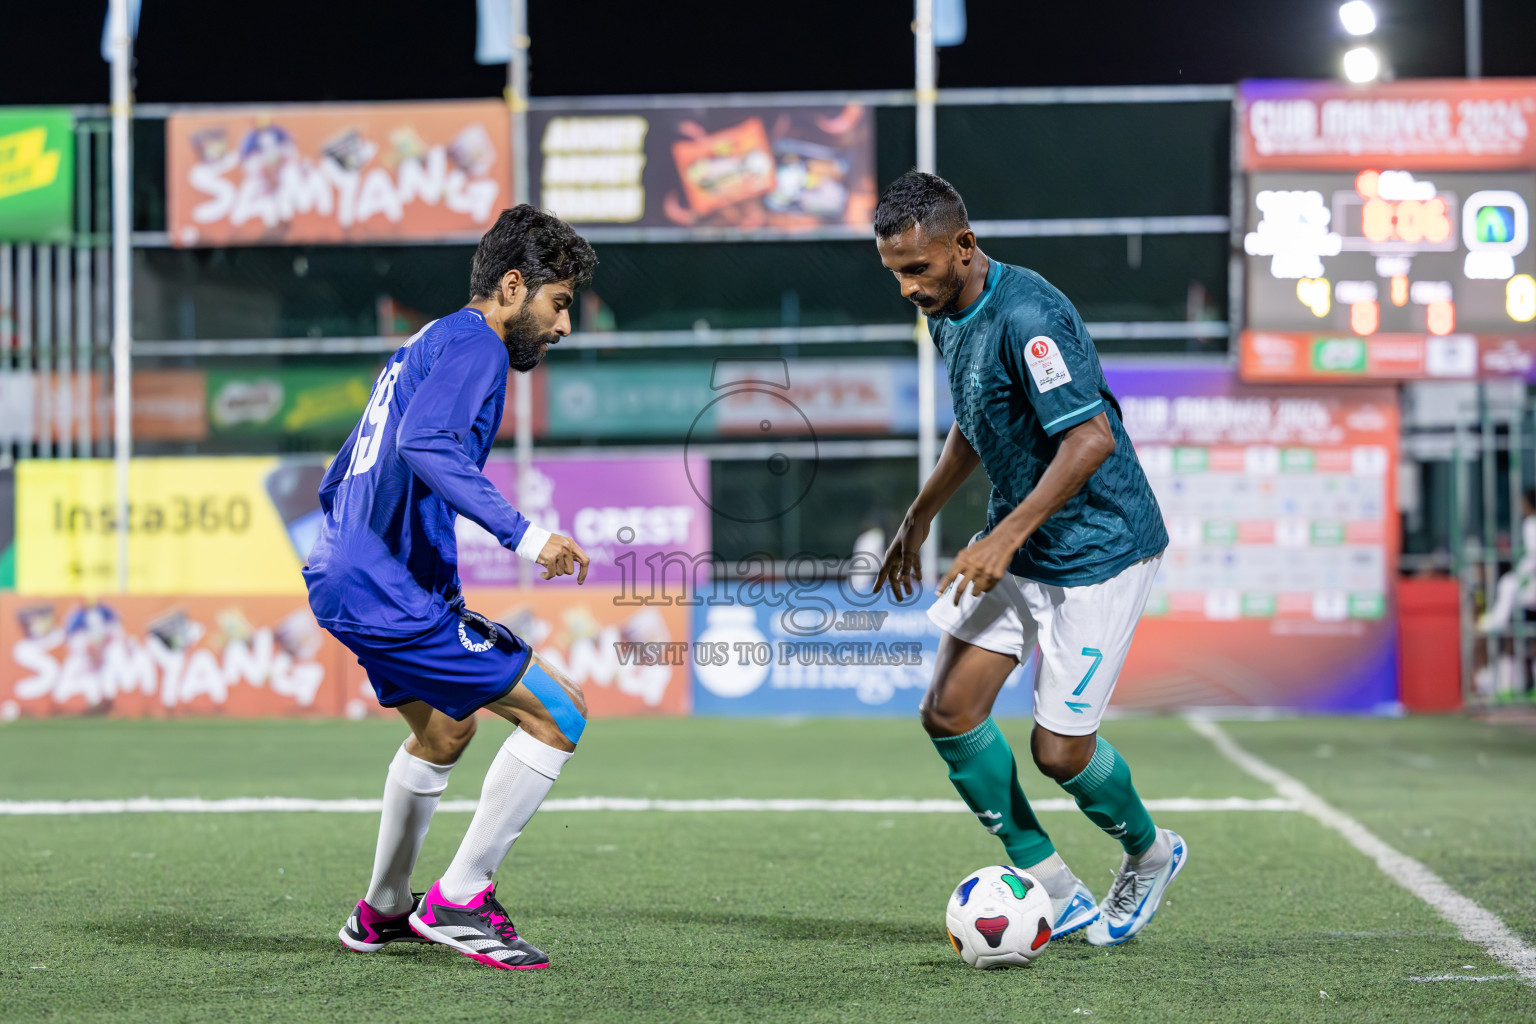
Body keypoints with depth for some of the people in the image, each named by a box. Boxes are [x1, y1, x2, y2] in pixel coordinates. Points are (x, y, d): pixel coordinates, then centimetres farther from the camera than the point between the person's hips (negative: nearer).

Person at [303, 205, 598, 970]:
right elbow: (426, 444, -28)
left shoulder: (421, 346, 22)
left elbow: (338, 482, 26)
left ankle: (383, 911, 42)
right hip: (388, 590, -11)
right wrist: (521, 534, -31)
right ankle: (457, 900, -5)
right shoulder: (473, 344, -8)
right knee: (558, 717, -10)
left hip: (343, 576, 11)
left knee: (444, 731, 32)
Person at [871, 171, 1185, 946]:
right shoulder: (948, 315, 5)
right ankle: (1055, 894, 9)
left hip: (1097, 549, -9)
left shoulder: (1025, 316, -25)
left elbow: (1092, 438, -29)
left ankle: (1149, 856, 28)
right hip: (1018, 548, 9)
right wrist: (918, 520, 23)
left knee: (1058, 750, -4)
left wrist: (1005, 538, -29)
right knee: (949, 713, -2)